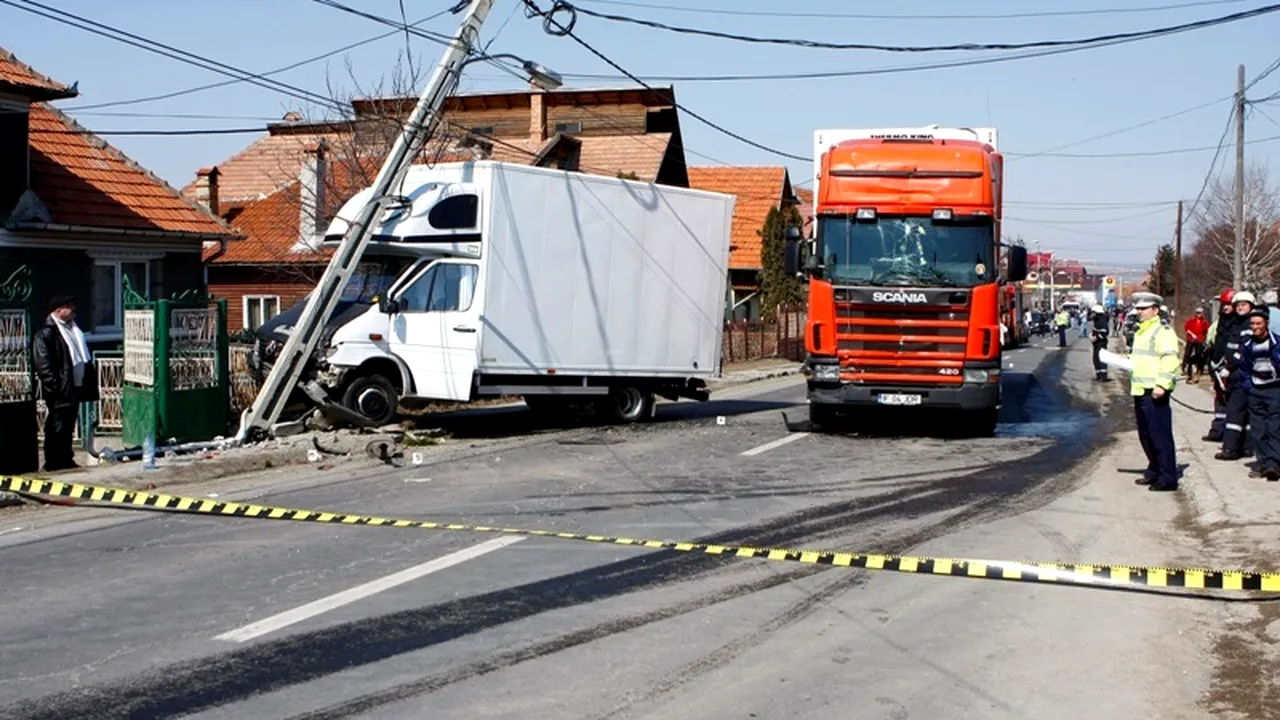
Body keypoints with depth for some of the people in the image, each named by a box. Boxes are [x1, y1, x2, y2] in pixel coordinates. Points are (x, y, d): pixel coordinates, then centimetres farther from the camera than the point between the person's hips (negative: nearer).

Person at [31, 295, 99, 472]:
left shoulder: (72, 328, 15)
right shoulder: (46, 333, -12)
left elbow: (83, 357, 21)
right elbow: (42, 364, -17)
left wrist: (88, 383, 16)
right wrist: (54, 387, -21)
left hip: (75, 387, 9)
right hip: (60, 391, -9)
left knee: (68, 425, 15)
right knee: (57, 426, -3)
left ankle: (66, 460, 24)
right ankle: (54, 462, 4)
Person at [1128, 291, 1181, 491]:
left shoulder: (1163, 332, -11)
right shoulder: (1140, 332, 21)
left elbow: (1170, 360, -20)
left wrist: (1162, 385, -26)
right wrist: (1127, 360, 17)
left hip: (1155, 392, -10)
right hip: (1140, 391, 10)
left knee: (1160, 436, -8)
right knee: (1146, 435, 16)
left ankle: (1167, 478, -6)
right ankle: (1154, 471, 27)